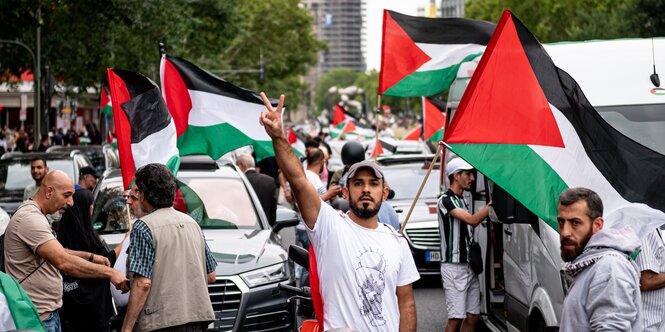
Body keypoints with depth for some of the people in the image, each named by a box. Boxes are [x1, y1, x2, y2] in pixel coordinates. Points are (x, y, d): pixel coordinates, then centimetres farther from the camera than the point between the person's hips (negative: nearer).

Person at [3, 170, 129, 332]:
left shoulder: (33, 214, 15)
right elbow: (64, 262, -28)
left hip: (49, 311, 11)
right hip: (38, 318, -11)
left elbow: (56, 252, 24)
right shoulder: (30, 218, -20)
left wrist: (90, 257, 10)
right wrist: (110, 273, -27)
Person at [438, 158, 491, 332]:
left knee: (472, 317, 6)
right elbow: (472, 220, -22)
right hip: (454, 267, -9)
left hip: (470, 267, 9)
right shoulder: (446, 200, -11)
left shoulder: (462, 201, 18)